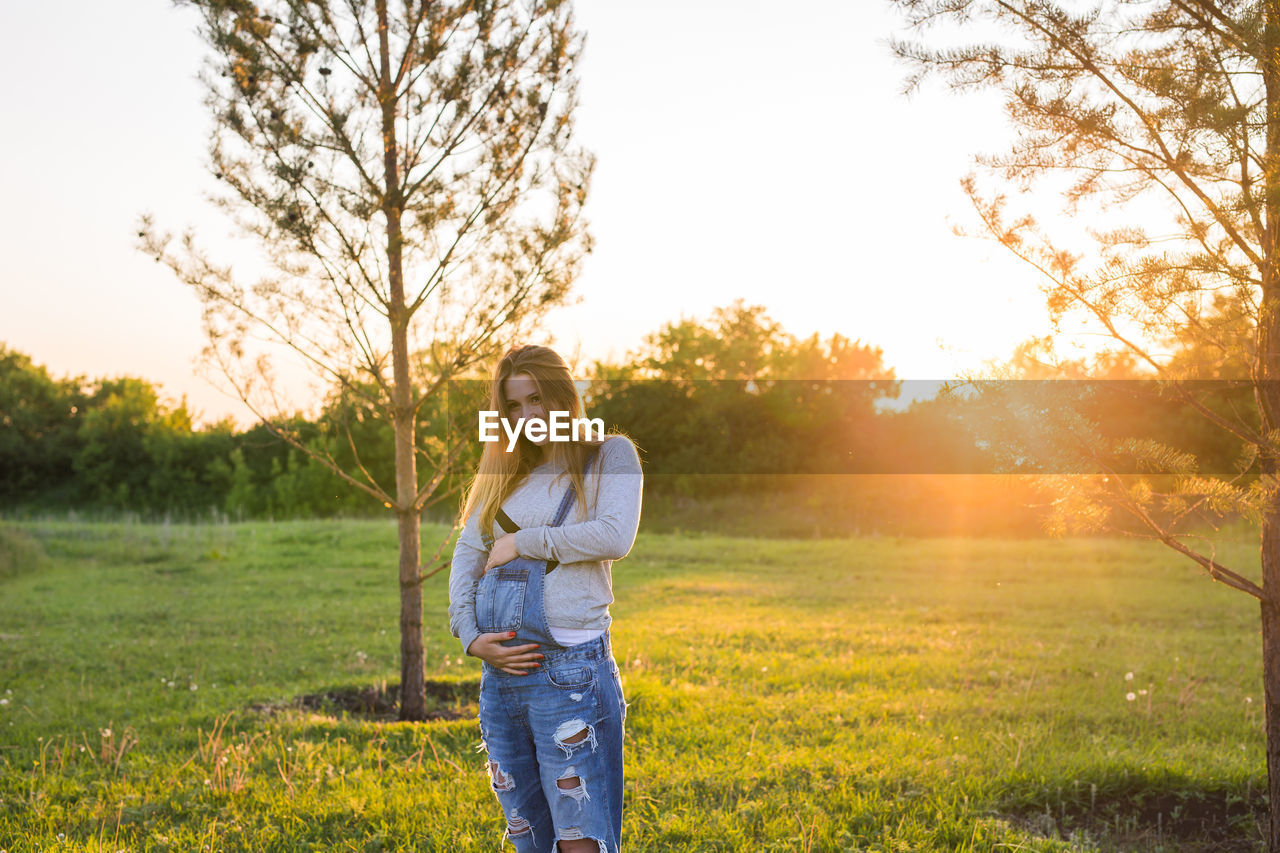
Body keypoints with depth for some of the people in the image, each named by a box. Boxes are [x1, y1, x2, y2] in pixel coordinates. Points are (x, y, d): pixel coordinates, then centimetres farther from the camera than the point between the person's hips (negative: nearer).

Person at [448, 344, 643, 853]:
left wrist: (522, 542, -6)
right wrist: (470, 635, -2)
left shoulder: (610, 455, 3)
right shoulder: (505, 472, 18)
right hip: (499, 669, 6)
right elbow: (466, 553, 13)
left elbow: (615, 537, -13)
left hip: (569, 670, -6)